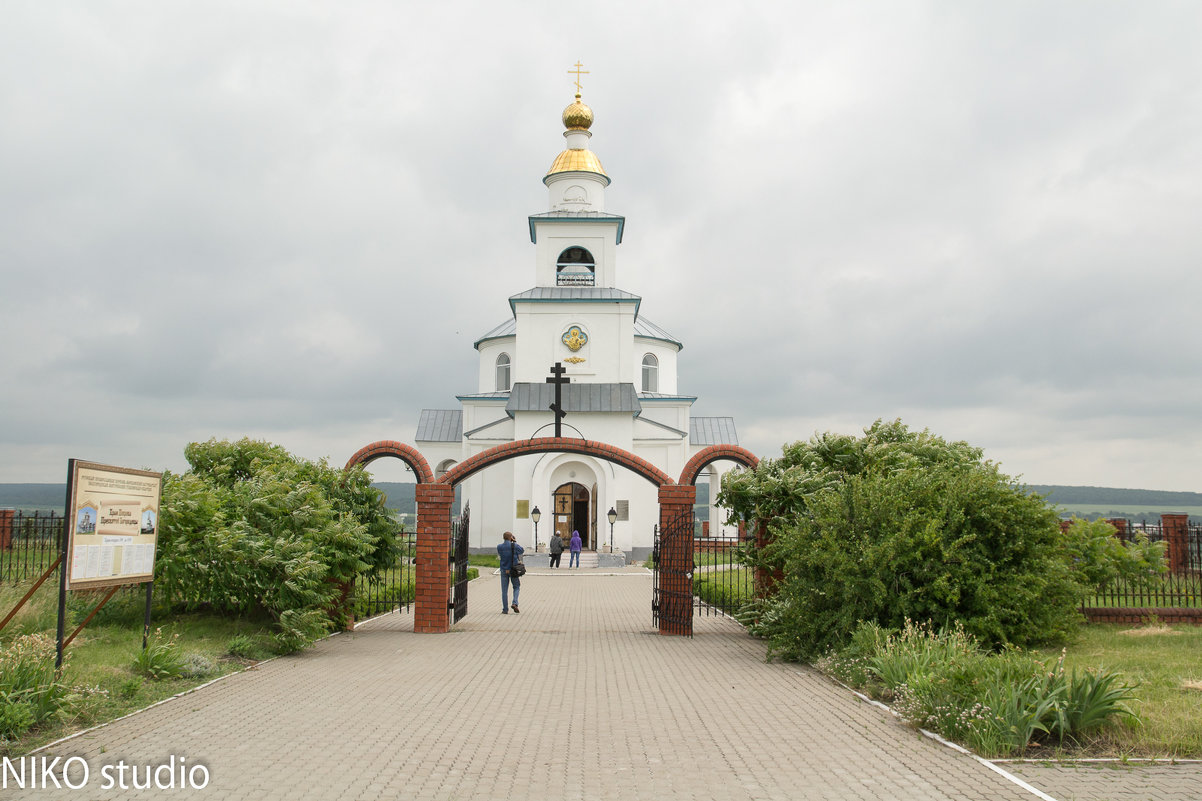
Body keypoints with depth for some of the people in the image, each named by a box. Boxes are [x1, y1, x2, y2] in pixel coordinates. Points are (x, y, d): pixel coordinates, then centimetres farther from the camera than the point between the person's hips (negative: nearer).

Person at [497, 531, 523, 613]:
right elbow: (522, 551, 8)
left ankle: (505, 609, 7)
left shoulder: (499, 547, -5)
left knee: (504, 590, 6)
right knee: (516, 587, 16)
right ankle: (515, 603, -4)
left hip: (504, 570, 1)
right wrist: (515, 542, 11)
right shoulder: (514, 546, -9)